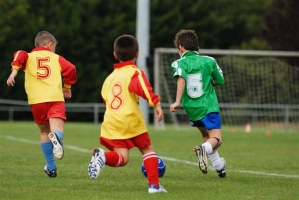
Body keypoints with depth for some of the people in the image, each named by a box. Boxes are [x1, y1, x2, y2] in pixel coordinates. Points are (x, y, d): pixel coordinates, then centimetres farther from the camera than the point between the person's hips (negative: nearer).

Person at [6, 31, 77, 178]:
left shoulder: (29, 57, 16)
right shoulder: (56, 58, 17)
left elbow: (20, 55, -5)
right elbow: (70, 69, 7)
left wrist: (14, 69, -17)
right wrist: (67, 86, 21)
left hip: (37, 100, 1)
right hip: (56, 98, -1)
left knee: (44, 132, 17)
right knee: (56, 129, -12)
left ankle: (51, 167, 19)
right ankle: (56, 137, -51)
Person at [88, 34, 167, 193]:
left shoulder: (109, 78, 19)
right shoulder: (135, 73, 0)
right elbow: (143, 88, -21)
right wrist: (156, 103, -30)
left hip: (111, 124, 4)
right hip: (131, 121, -4)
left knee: (122, 158, 0)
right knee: (147, 149, 15)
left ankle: (102, 156, -31)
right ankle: (154, 184, 7)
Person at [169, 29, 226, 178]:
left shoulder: (179, 63, -1)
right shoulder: (208, 61, 4)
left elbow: (181, 78, -22)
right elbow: (221, 81, 14)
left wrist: (177, 101, -27)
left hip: (191, 108, 2)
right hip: (208, 106, -2)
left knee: (206, 135, 24)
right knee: (216, 138, -10)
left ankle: (219, 166, 30)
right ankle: (204, 149, -44)